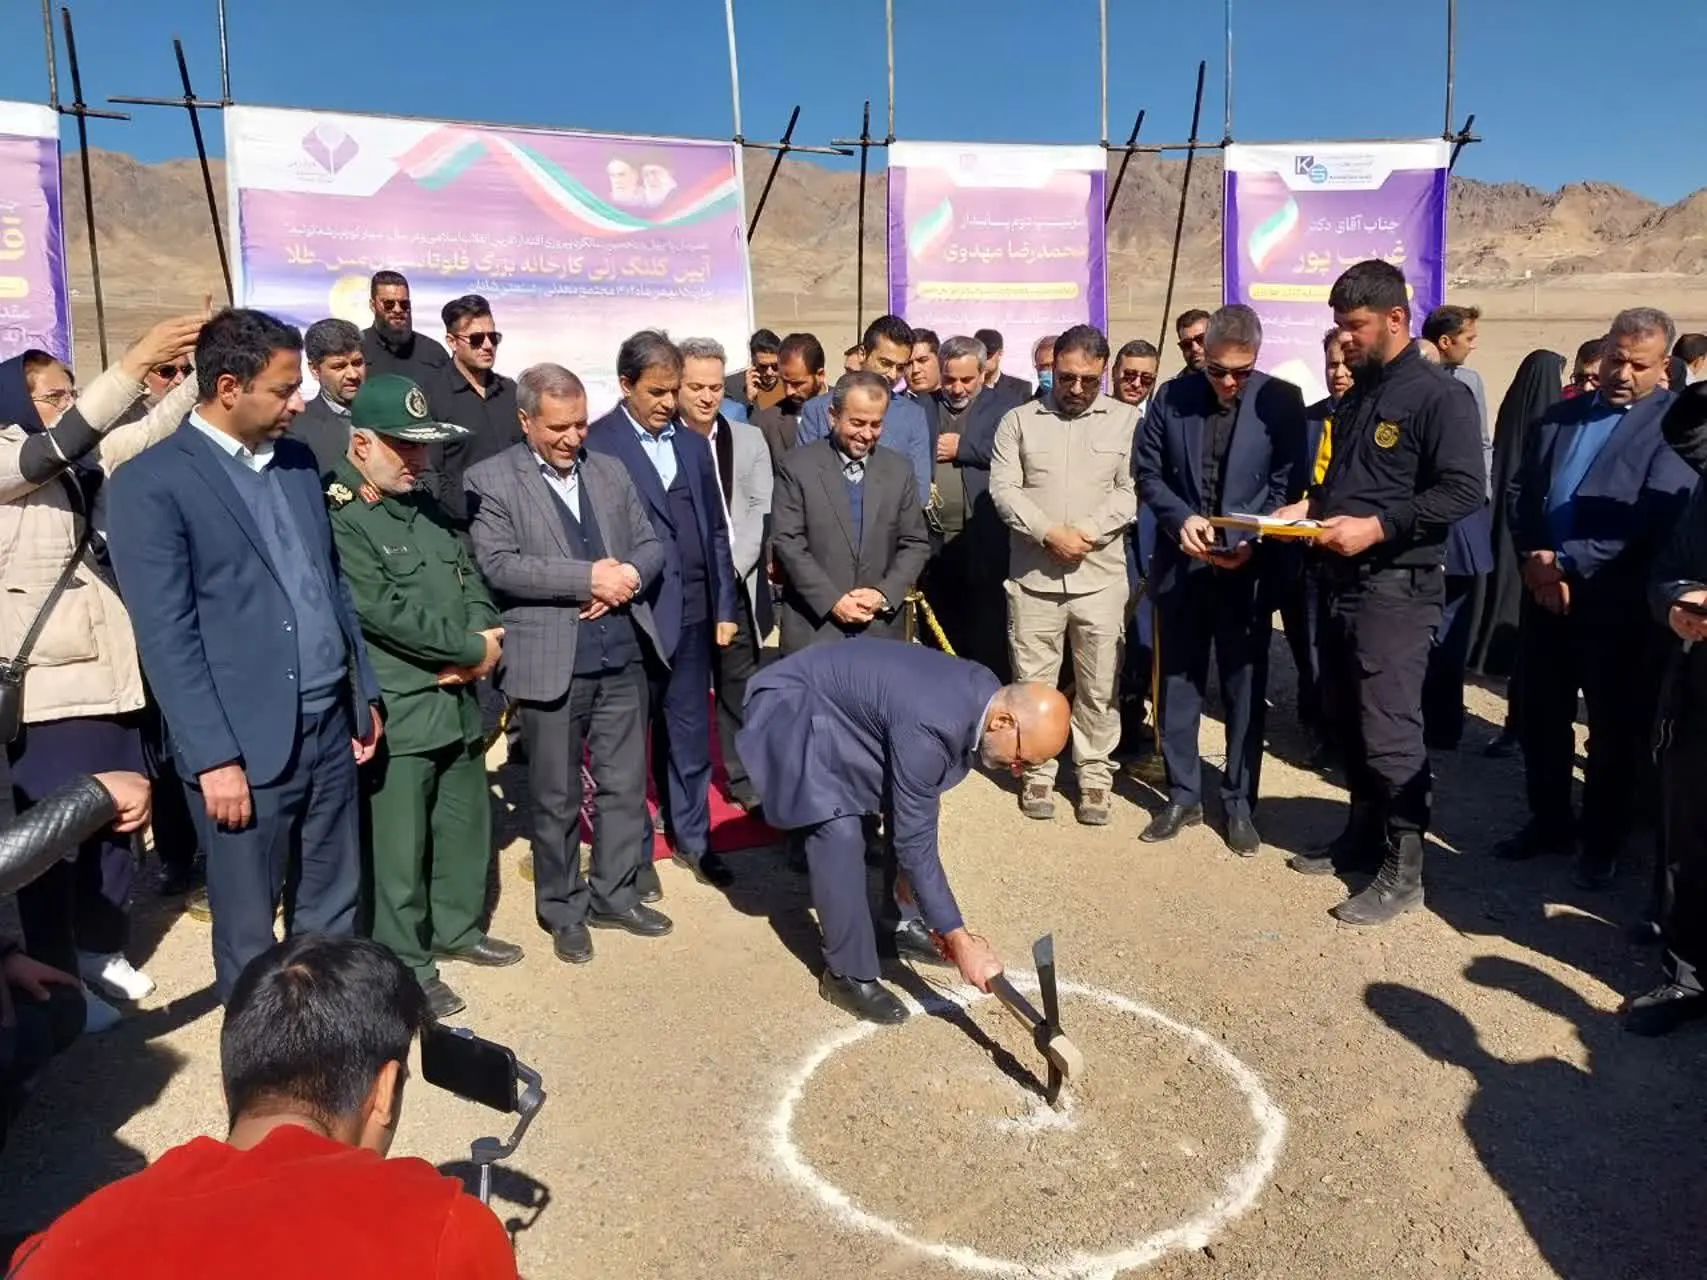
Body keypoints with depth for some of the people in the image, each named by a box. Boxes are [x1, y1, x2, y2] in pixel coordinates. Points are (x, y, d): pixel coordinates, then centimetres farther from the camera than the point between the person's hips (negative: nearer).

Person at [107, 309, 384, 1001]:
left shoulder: (297, 461, 10)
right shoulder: (152, 483, -10)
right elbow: (166, 636, -13)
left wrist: (365, 693, 15)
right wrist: (215, 756, -16)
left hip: (329, 723, 6)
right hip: (245, 741, -6)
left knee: (333, 907, 17)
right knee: (248, 931, 10)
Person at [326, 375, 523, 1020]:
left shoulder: (426, 507, 14)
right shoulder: (338, 518, -12)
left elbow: (470, 579, 12)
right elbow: (385, 611, -20)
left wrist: (481, 640, -8)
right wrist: (473, 649, -13)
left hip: (459, 698, 8)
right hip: (398, 711, -8)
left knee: (466, 822, 18)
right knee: (400, 844, 2)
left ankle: (457, 926, 37)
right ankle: (405, 965, 17)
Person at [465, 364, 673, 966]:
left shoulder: (610, 471, 11)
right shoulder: (490, 480, -4)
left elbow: (651, 544, 11)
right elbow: (498, 565, -15)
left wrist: (627, 577, -12)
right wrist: (589, 577, -20)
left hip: (622, 657, 4)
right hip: (551, 663, -4)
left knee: (624, 785, 13)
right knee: (556, 798, 9)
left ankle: (614, 895, 30)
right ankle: (563, 910, 27)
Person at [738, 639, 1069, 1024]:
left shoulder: (988, 693, -10)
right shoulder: (928, 727, -37)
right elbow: (915, 842, -29)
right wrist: (960, 941, -24)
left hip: (848, 703, 9)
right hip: (795, 707, -9)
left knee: (905, 815, 10)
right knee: (841, 834, -19)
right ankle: (848, 974, -4)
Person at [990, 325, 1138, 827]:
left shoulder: (1126, 420, 4)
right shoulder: (1019, 420, 6)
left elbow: (1131, 491, -2)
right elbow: (1003, 489, -2)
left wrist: (1087, 532, -14)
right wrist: (1049, 533, -14)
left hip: (1101, 576, 0)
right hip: (1033, 575, 1)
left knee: (1099, 686, 6)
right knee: (1034, 682, 8)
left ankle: (1094, 775, 20)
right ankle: (1038, 773, 22)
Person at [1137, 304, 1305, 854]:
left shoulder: (1281, 400, -4)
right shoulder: (1172, 396, 1)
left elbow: (1288, 485, -4)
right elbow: (1148, 472, 4)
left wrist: (1254, 541, -17)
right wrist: (1181, 519, -13)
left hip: (1248, 565, -2)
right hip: (1181, 563, 2)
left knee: (1244, 688, 7)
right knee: (1178, 684, 10)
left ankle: (1239, 805, 20)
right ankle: (1182, 797, 24)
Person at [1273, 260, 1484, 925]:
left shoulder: (1439, 395, -10)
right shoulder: (1357, 394, 16)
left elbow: (1463, 490, -18)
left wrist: (1378, 525, -23)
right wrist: (1311, 505, 6)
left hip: (1397, 583, -8)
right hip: (1340, 577, 8)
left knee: (1389, 729, -6)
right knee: (1348, 719, 15)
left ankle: (1404, 869, 7)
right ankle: (1363, 833, 30)